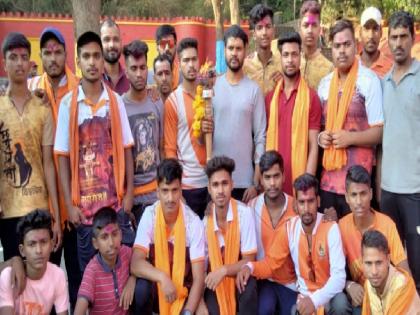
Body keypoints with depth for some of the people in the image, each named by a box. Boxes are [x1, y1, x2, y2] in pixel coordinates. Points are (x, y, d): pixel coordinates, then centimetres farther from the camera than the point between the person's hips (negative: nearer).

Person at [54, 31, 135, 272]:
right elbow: (63, 157, -1)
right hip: (84, 201, -1)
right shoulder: (68, 104, -2)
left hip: (116, 199, 1)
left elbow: (126, 149, 5)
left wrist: (129, 193, -1)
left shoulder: (115, 101, 3)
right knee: (88, 266, 9)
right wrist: (69, 203, -5)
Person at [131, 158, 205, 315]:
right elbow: (136, 264, -21)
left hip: (183, 292, 0)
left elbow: (199, 278, -16)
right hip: (157, 287, 1)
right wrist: (162, 277, -36)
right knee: (141, 288, -30)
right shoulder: (149, 216, -15)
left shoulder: (194, 223, -17)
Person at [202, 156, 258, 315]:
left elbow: (249, 260, -14)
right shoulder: (205, 219, -11)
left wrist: (224, 270, -30)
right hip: (215, 283, 1)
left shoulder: (244, 213, -18)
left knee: (248, 284, -33)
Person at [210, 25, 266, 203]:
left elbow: (260, 138, -1)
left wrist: (256, 183, -5)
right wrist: (203, 130, -17)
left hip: (245, 180, -1)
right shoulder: (212, 87, 3)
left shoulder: (254, 90, -1)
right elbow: (204, 136, 7)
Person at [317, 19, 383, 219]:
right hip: (328, 177, 5)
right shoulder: (324, 83, 11)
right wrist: (320, 137, -2)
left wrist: (350, 138, -19)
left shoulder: (369, 80, -7)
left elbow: (379, 132, -7)